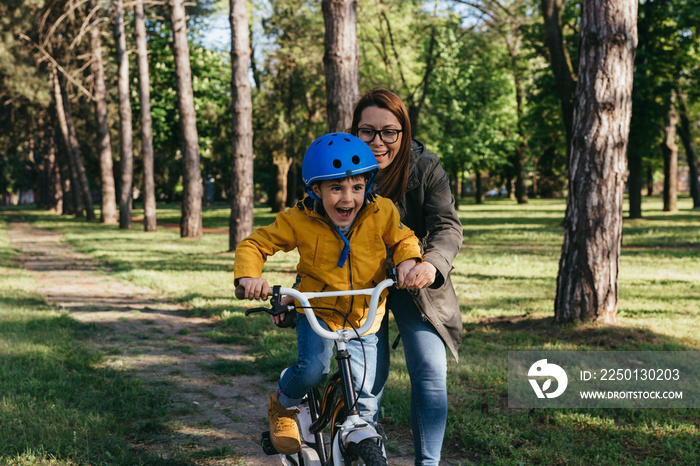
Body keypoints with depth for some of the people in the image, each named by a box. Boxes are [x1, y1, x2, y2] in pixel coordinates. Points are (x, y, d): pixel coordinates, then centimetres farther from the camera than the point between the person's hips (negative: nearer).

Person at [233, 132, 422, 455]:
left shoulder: (381, 213, -12)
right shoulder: (299, 221, -16)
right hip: (317, 310, -2)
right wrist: (248, 276, -27)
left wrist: (407, 260, -18)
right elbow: (254, 244, -7)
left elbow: (403, 239, 5)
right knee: (312, 369, -28)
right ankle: (283, 407, 5)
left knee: (363, 403, 3)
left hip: (365, 318, 2)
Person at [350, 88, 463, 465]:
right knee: (370, 376, -7)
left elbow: (448, 225, -23)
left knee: (431, 371, -11)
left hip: (413, 280, 0)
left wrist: (432, 263, -45)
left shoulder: (426, 169, -14)